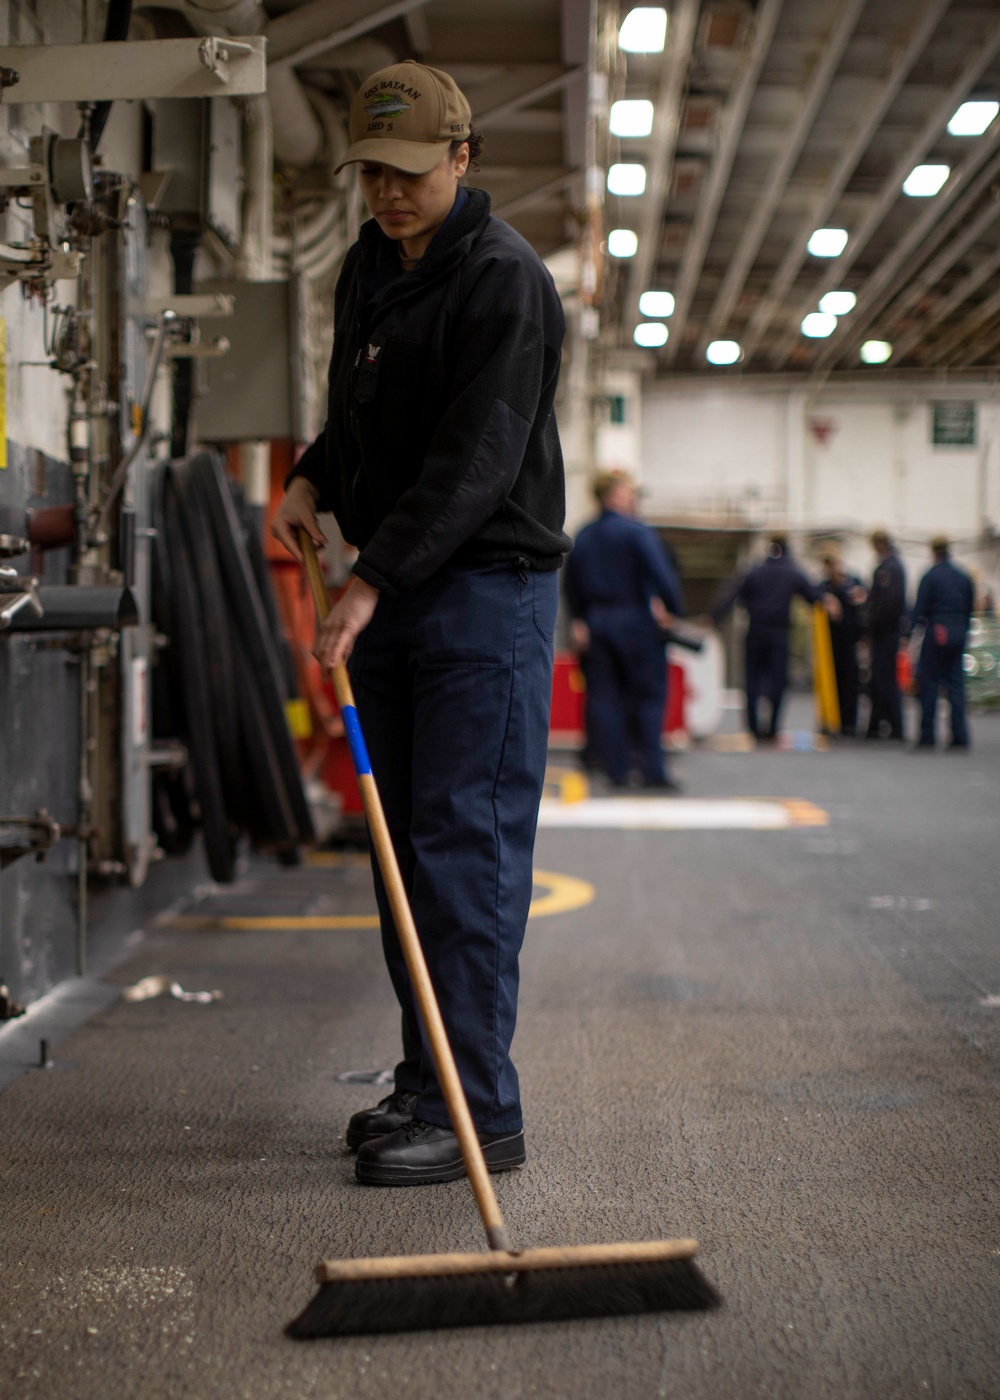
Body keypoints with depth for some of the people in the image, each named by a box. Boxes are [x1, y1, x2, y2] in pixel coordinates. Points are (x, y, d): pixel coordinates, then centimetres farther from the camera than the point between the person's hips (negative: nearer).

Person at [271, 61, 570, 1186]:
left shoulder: (504, 281, -13)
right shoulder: (366, 268, 14)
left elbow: (476, 460, -22)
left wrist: (372, 583, -27)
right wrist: (313, 479, 8)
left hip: (486, 590, -8)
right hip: (390, 591, 9)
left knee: (466, 845, -10)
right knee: (405, 841, 10)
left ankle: (479, 1109, -6)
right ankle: (426, 1083, 20)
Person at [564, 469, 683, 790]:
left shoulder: (582, 538, 9)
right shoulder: (637, 532, -11)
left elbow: (571, 584, 14)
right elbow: (661, 574, -18)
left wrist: (579, 620, 21)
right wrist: (671, 609, -8)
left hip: (595, 623, 5)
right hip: (635, 622, -5)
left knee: (603, 697, 7)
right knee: (648, 695, 0)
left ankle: (615, 770, 7)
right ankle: (652, 770, -3)